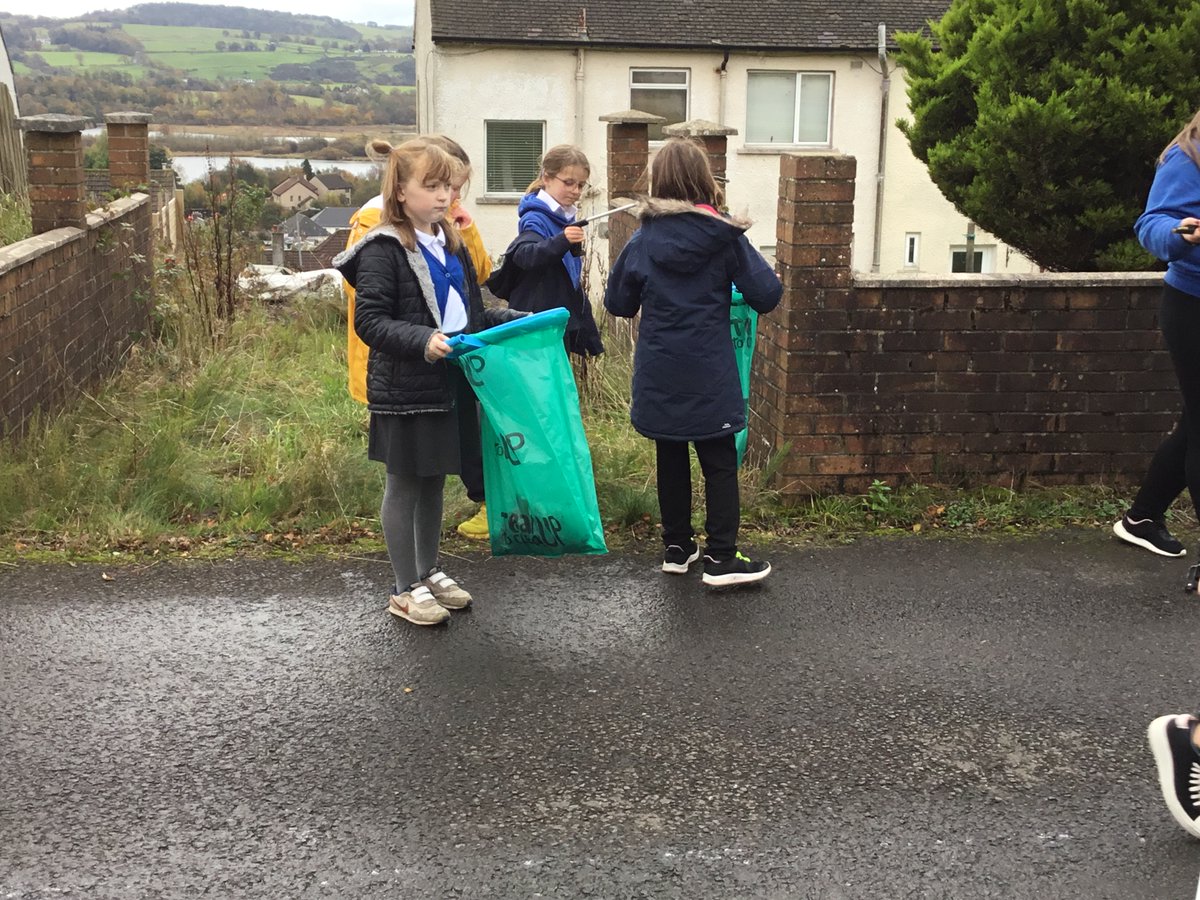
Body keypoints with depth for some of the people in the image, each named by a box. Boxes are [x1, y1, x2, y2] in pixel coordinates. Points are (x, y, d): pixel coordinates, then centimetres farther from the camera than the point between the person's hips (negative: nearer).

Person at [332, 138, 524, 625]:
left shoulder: (451, 245, 11)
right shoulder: (383, 250, -13)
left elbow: (471, 314, 18)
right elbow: (370, 320, -19)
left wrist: (516, 320, 5)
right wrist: (422, 340, -32)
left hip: (448, 384, 7)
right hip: (404, 389, -7)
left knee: (434, 481, 18)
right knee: (404, 485, 6)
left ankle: (429, 571, 33)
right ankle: (406, 588, 18)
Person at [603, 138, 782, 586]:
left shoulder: (642, 241, -2)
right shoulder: (724, 237, -8)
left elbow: (617, 302, 6)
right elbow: (766, 295, -9)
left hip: (659, 376, 3)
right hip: (708, 375, -3)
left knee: (671, 460, 15)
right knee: (720, 463, 6)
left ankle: (676, 548, 23)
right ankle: (721, 557, 6)